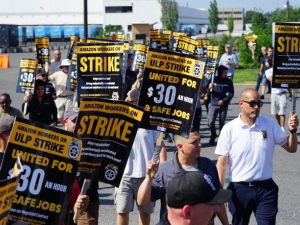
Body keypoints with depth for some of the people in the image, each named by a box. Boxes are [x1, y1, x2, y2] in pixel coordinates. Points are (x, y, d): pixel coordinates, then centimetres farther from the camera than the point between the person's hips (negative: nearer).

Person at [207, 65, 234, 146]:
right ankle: (213, 136, 19)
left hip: (224, 105, 0)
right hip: (214, 105, 1)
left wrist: (224, 101, -12)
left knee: (222, 123, 2)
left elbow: (231, 94, 0)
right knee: (211, 122, -3)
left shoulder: (229, 82, -1)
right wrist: (209, 88, -18)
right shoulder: (213, 80, 0)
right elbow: (207, 90, 5)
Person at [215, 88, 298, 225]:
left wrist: (292, 131, -14)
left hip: (266, 189, 1)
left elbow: (291, 148, 5)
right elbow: (222, 163, -6)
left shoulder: (270, 124, 0)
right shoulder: (229, 129, -7)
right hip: (239, 189, -1)